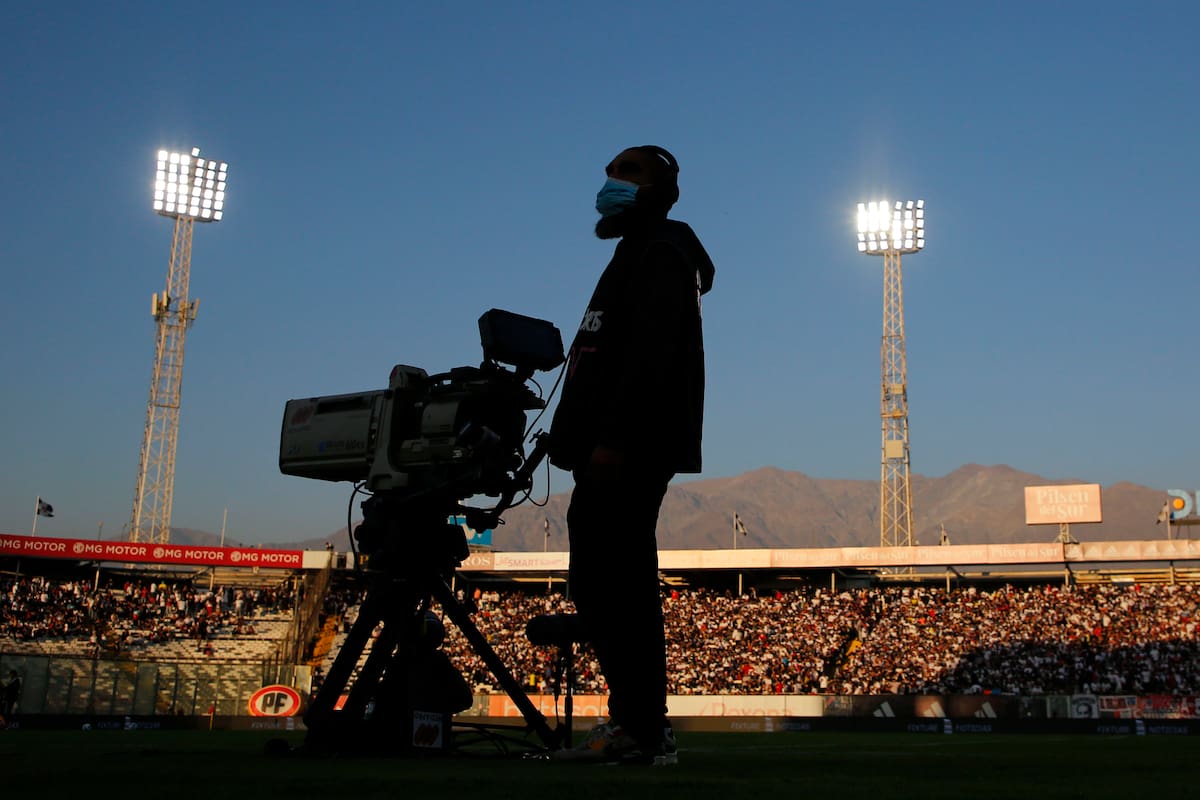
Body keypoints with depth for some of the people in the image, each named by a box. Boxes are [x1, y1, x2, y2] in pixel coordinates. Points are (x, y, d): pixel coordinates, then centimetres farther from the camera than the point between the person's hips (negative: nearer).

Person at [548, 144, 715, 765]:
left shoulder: (659, 255, -5)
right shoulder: (646, 255, 26)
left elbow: (649, 356, -19)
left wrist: (613, 438, -26)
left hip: (628, 450, -11)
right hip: (625, 453, 11)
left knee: (608, 584, -13)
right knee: (608, 583, 10)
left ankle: (642, 727, -11)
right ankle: (638, 721, 14)